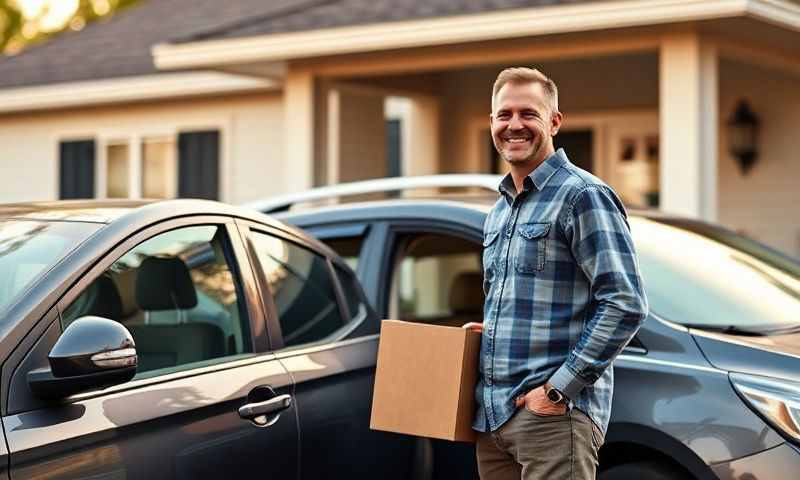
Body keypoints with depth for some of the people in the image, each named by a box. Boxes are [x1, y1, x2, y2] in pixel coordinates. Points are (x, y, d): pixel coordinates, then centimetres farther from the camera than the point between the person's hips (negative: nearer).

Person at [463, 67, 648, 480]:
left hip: (554, 414, -8)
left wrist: (559, 388, -17)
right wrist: (486, 332, 9)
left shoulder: (581, 196, -8)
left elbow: (626, 304, -16)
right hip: (493, 415, 8)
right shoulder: (498, 212, 19)